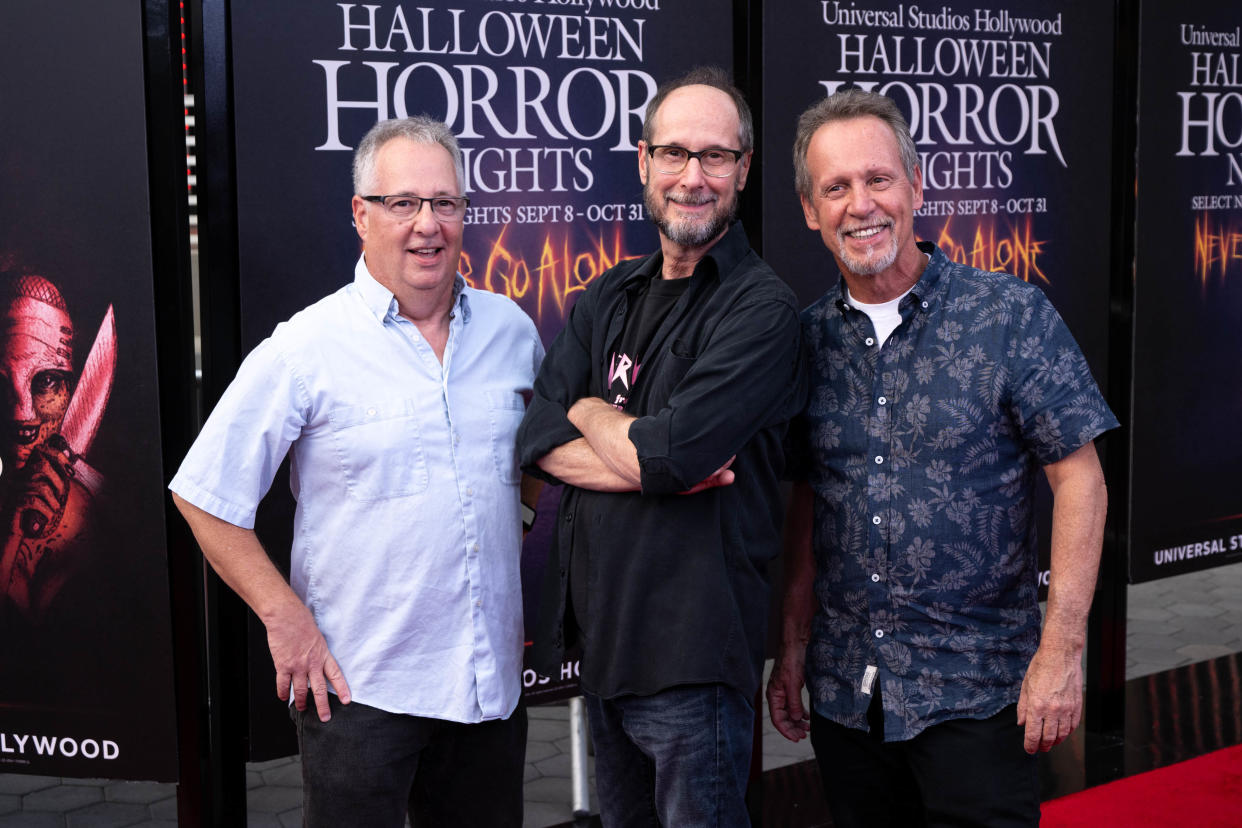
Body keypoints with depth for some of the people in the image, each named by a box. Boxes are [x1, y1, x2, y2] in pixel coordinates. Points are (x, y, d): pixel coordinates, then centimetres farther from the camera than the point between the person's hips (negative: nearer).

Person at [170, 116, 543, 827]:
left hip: (493, 682, 5)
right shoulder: (306, 349, -9)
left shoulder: (511, 329, 5)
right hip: (357, 686, -4)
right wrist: (286, 617, -10)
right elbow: (206, 497, -7)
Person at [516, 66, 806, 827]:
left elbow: (668, 451, -23)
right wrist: (660, 466, -16)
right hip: (600, 636, 7)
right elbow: (539, 443, -1)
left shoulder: (762, 308, -12)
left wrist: (589, 412, -3)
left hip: (692, 651, -7)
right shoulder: (611, 299, 10)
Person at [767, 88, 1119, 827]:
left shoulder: (1011, 316, -7)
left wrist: (1062, 652, -13)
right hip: (843, 692, 4)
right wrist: (794, 647, 9)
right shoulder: (809, 337, 4)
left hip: (974, 690, -4)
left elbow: (1078, 477, -8)